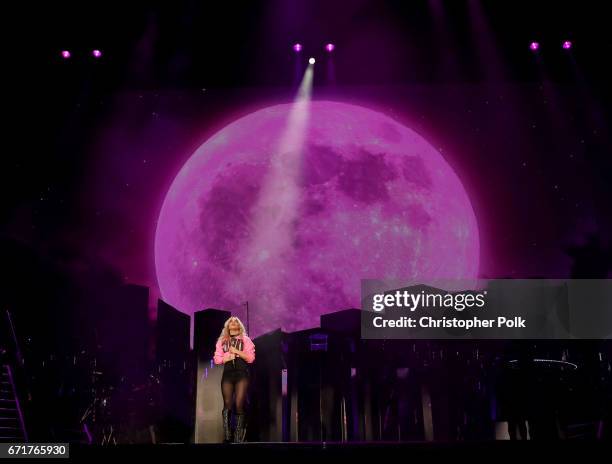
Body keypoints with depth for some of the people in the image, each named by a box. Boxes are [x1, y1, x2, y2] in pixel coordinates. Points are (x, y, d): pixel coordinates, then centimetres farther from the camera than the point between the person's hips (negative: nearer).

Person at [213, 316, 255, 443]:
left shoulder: (245, 340, 11)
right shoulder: (222, 341, 17)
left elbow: (250, 358, 0)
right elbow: (217, 359, 9)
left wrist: (237, 351, -8)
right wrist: (227, 357, -7)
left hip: (242, 374, -2)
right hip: (228, 374, 2)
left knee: (239, 405, -10)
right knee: (227, 404, -9)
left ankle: (239, 438, -7)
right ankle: (227, 437, -9)